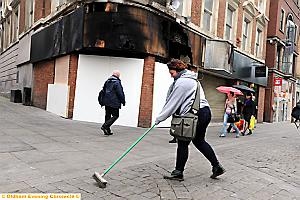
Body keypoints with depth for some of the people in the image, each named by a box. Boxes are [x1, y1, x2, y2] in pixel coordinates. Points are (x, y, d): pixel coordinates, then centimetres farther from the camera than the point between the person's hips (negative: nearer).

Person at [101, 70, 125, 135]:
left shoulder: (107, 81, 13)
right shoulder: (117, 82, -13)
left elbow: (103, 91, 17)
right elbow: (120, 93, -15)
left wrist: (103, 101, 21)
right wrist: (123, 101, -4)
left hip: (106, 102, 8)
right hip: (114, 103, -8)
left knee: (108, 116, 13)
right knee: (115, 116, 0)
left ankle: (107, 130, 17)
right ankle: (105, 126, -12)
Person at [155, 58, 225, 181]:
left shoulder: (181, 82, -10)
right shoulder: (192, 79, 20)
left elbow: (172, 103, -10)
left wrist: (159, 118, -2)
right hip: (205, 112, 10)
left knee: (183, 143, 1)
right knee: (199, 141, 20)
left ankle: (178, 172, 12)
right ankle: (217, 166, 23)